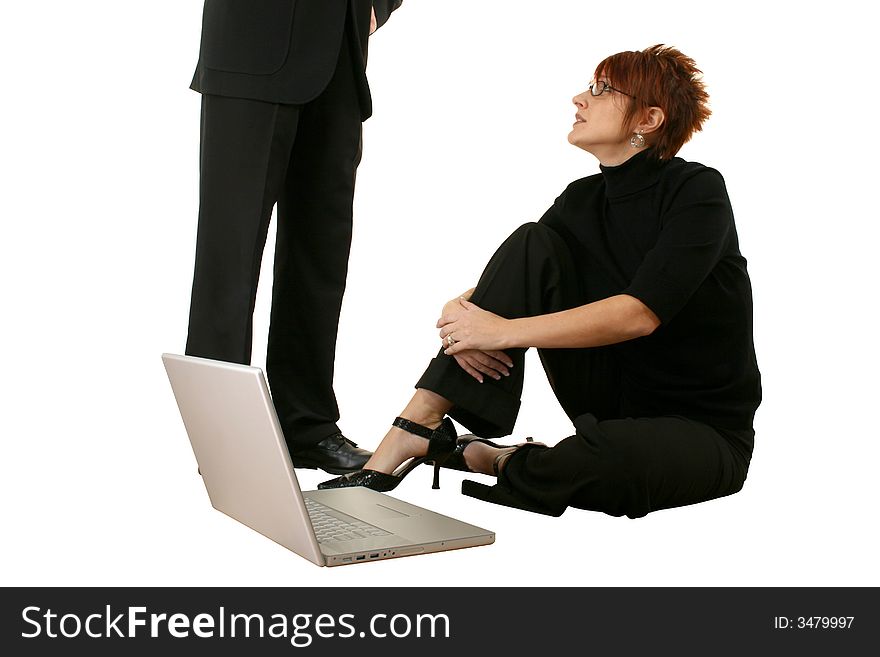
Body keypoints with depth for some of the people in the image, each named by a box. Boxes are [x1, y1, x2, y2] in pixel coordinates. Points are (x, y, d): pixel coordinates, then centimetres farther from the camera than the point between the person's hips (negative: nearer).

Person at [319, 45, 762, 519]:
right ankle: (417, 430, -18)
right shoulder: (583, 200, 3)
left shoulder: (697, 190, -16)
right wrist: (458, 315, -21)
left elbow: (641, 313, -28)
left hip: (703, 429, -5)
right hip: (615, 403, 5)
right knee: (532, 243, -14)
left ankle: (491, 460, -9)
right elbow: (503, 286, 2)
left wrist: (506, 330, -30)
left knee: (614, 454, -41)